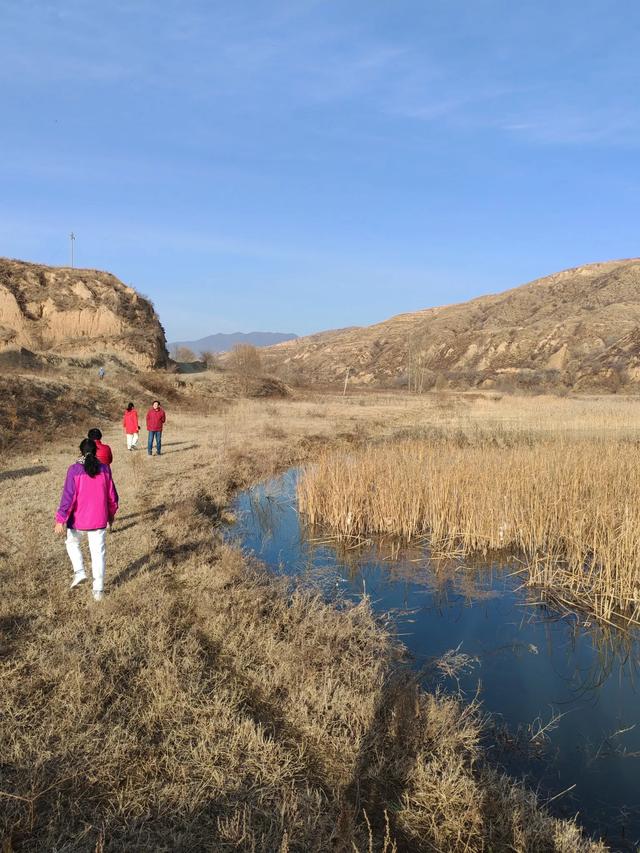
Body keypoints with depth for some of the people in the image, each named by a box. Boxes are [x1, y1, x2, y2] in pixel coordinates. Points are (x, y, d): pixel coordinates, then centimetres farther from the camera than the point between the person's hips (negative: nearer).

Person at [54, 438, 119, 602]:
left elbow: (68, 496, -15)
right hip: (98, 520, 2)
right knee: (98, 553, 9)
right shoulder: (105, 469, -3)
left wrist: (60, 520, -10)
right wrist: (111, 514, 20)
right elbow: (112, 495, 4)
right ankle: (98, 590, 13)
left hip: (78, 519, -2)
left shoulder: (74, 470, -12)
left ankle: (79, 571, 9)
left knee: (72, 543, 26)